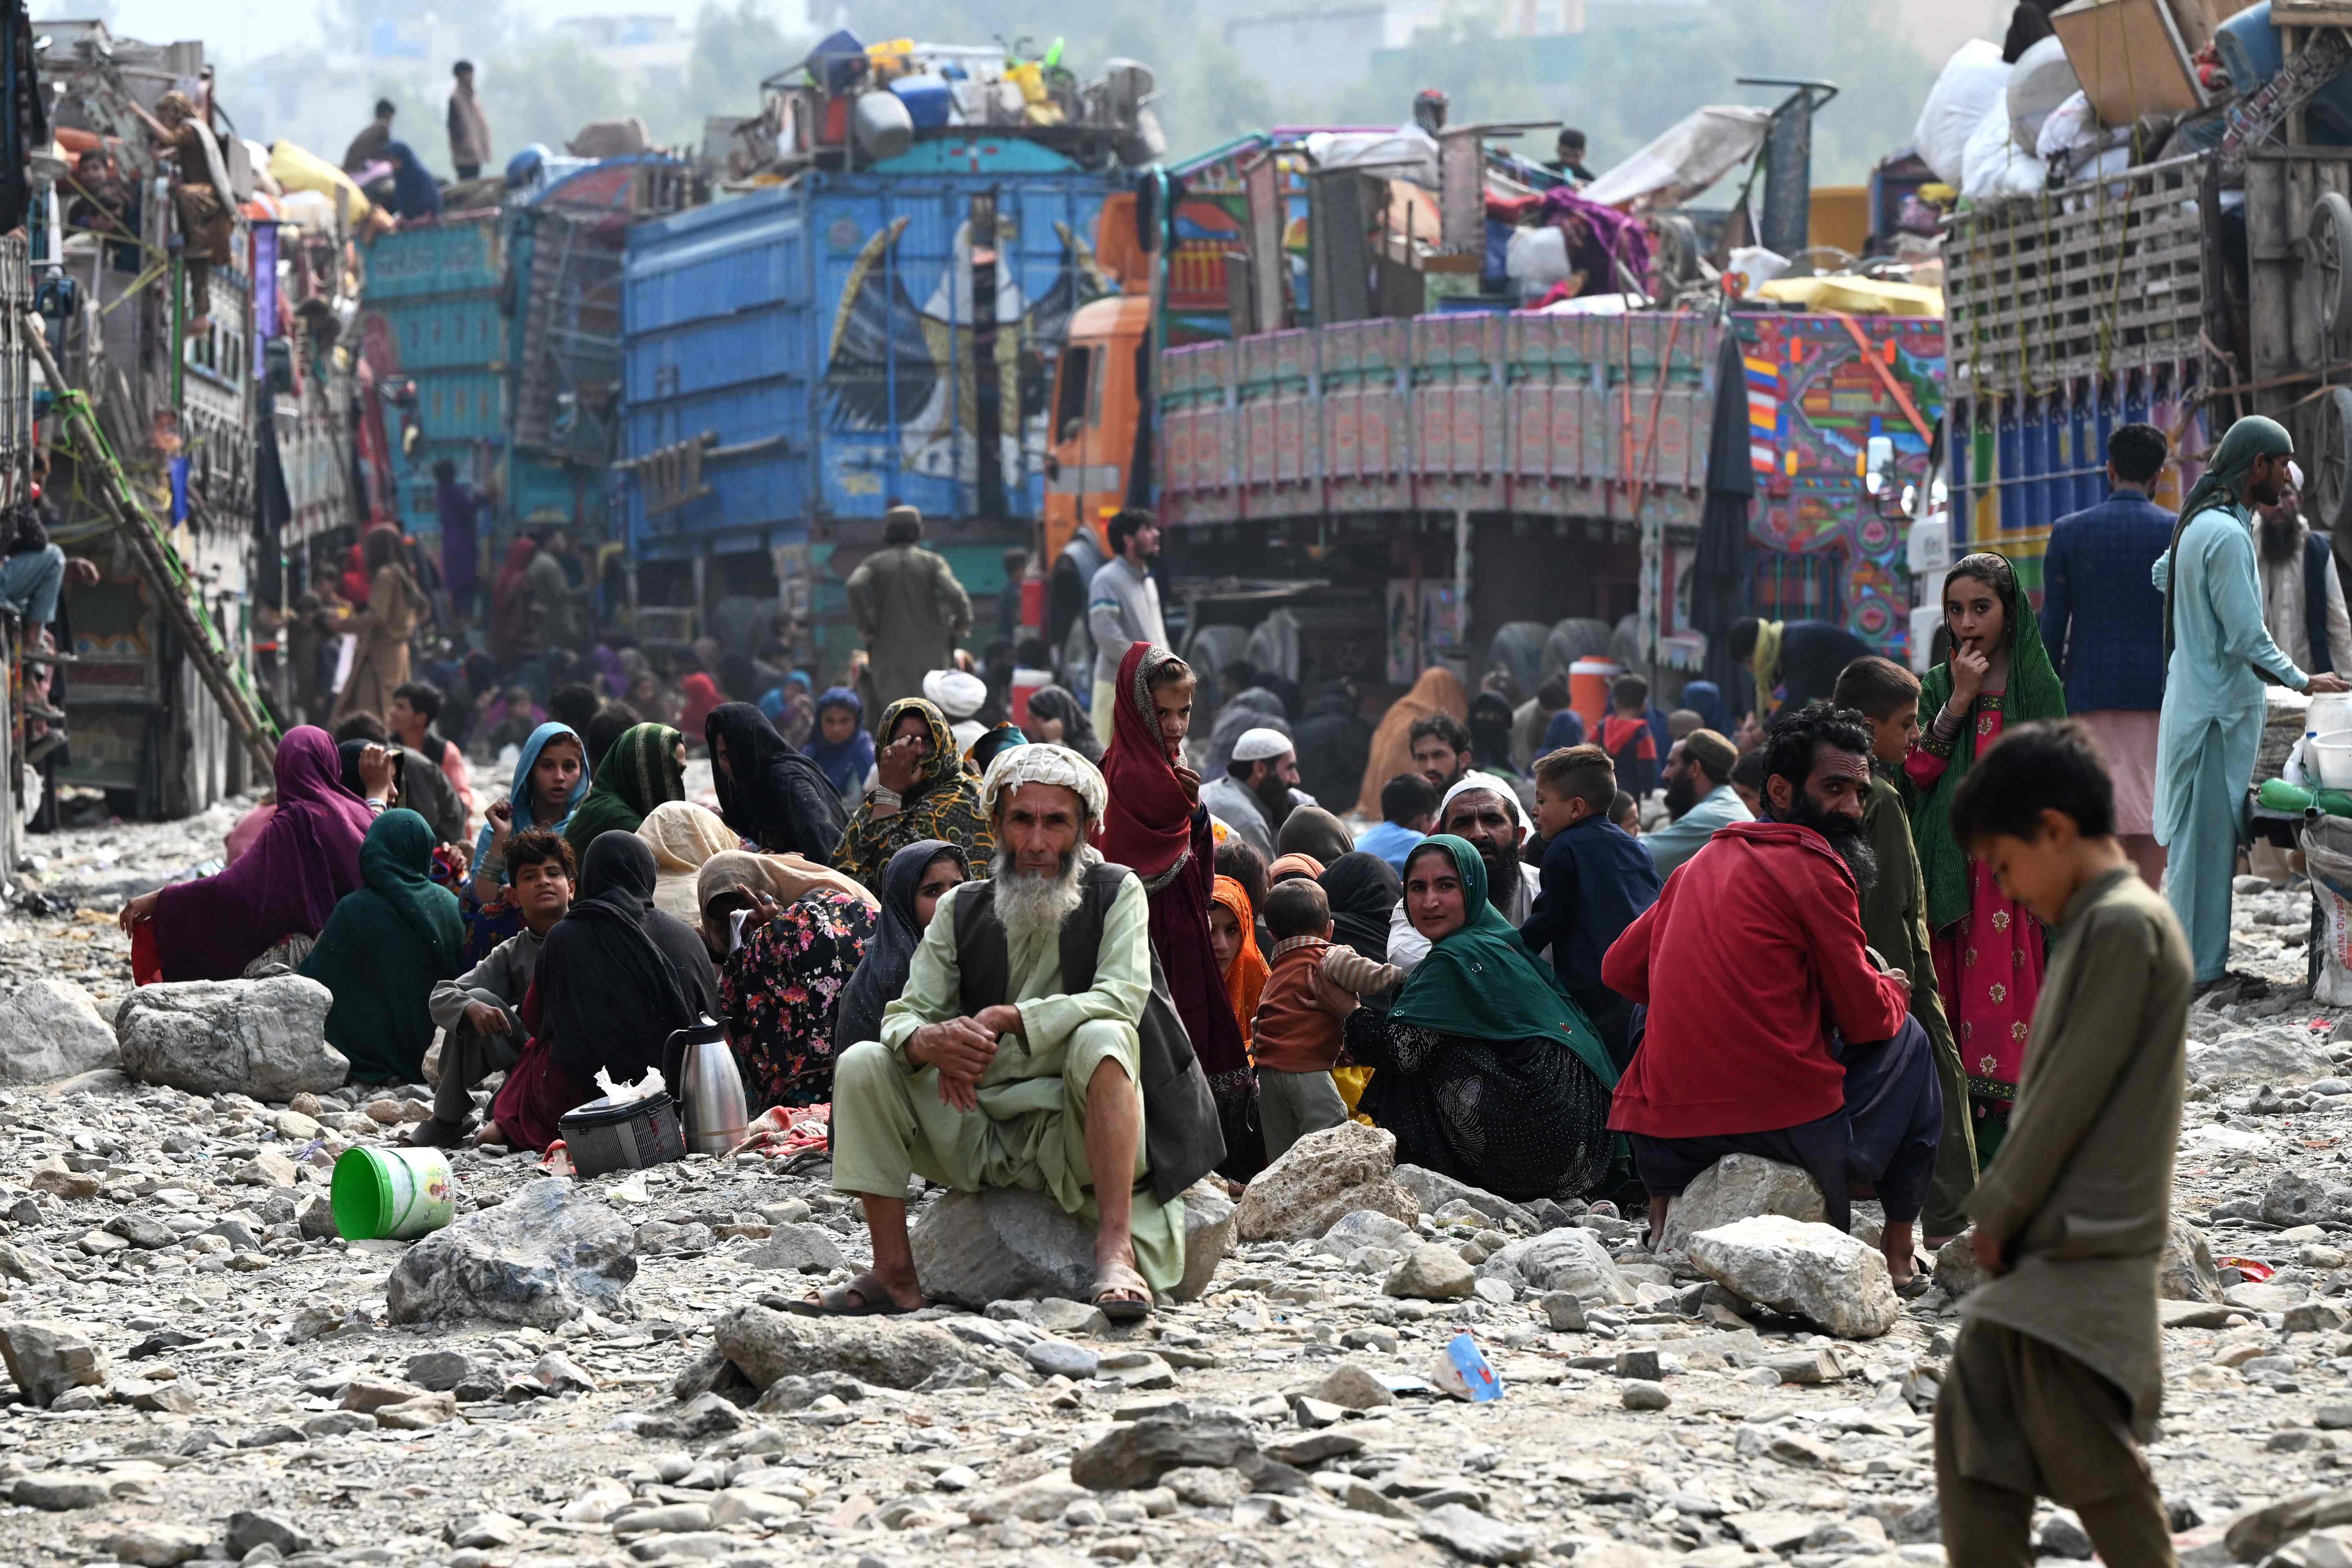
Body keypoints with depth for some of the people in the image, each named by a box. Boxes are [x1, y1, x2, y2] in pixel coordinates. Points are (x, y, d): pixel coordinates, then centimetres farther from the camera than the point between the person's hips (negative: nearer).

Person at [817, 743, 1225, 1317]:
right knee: (861, 1064, -13)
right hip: (981, 1136, 4)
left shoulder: (1117, 893, -1)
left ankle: (1116, 1251, -37)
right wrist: (930, 1042, -26)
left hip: (1077, 1136, -4)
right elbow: (905, 1014, 1)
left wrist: (1002, 1019, -28)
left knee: (1103, 1038, -33)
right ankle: (894, 1273, -11)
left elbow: (1121, 997, -18)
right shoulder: (962, 909, 8)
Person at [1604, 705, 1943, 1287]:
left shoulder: (1701, 864, 16)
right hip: (1789, 1124, -7)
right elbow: (1867, 1019, -3)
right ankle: (1898, 1249, 18)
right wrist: (1894, 990, 20)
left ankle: (1666, 1206, 22)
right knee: (1907, 1038, 19)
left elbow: (1619, 970, 22)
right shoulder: (1813, 867, -6)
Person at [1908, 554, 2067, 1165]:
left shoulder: (2037, 686, 6)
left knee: (2009, 993, -7)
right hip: (1951, 872, 1)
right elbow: (1916, 770, -3)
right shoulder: (1936, 688, 10)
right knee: (1956, 994, -3)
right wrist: (1960, 699, -8)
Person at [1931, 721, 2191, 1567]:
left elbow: (2072, 1092, -16)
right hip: (2039, 1257, 10)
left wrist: (1997, 1210, -7)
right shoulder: (2098, 927, 17)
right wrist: (2002, 1218, 8)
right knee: (1972, 1433, 8)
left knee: (2092, 1462, -7)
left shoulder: (2122, 926, -14)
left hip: (2082, 1257, -10)